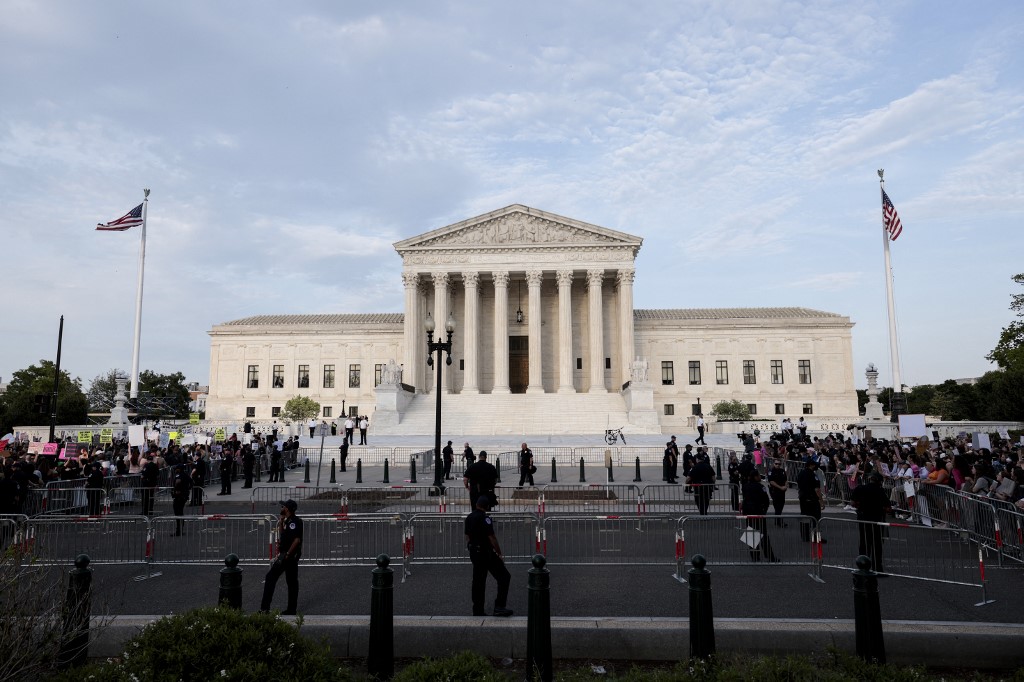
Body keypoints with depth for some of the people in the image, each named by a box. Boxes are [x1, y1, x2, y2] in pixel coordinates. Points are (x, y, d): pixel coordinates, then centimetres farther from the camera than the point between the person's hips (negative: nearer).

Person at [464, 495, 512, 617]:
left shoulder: (469, 518, 8)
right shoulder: (485, 519, -17)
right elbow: (492, 538, -18)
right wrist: (500, 554, -10)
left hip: (473, 553, 8)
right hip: (486, 552, -8)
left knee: (478, 581, 14)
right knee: (504, 576, -1)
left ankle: (478, 610, 18)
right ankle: (499, 607, -7)